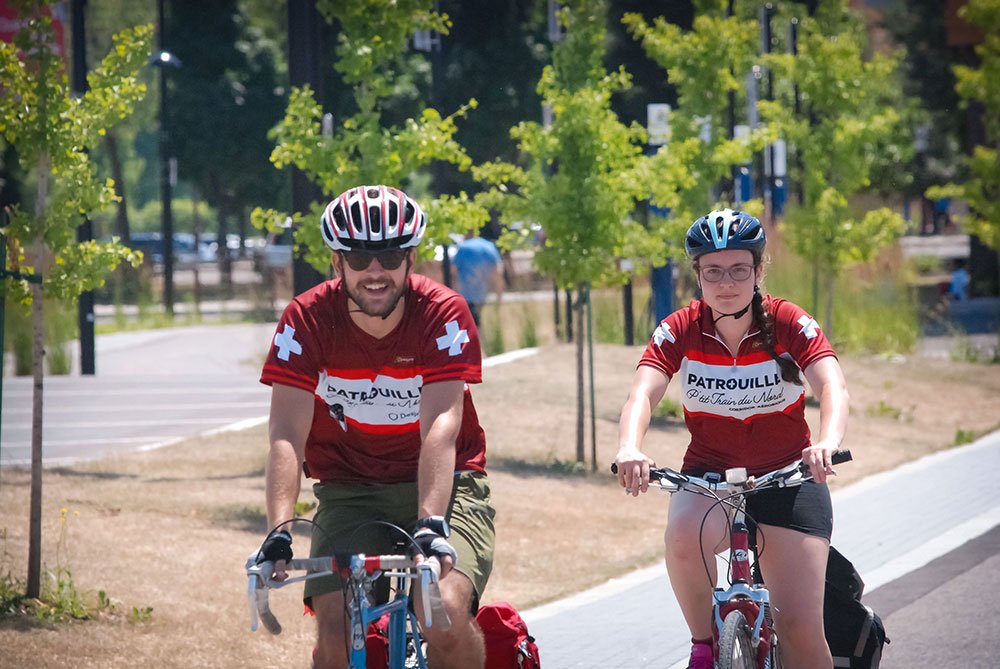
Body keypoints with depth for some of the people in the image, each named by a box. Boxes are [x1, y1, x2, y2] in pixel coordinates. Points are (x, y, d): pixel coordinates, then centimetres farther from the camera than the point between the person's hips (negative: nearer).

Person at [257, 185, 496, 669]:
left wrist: (430, 523, -42)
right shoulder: (307, 319, -14)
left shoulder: (443, 314, -17)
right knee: (335, 629, -17)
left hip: (441, 483, -1)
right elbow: (287, 434, -22)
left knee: (446, 612, -26)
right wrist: (279, 532, -36)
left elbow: (441, 427, -28)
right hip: (350, 491, 2)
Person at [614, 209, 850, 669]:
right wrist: (629, 449, -46)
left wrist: (828, 443, -50)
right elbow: (642, 394, -23)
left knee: (800, 626, -13)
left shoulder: (790, 325, -12)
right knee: (684, 538, -35)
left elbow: (832, 387, -27)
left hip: (786, 478, -1)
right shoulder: (679, 331, -8)